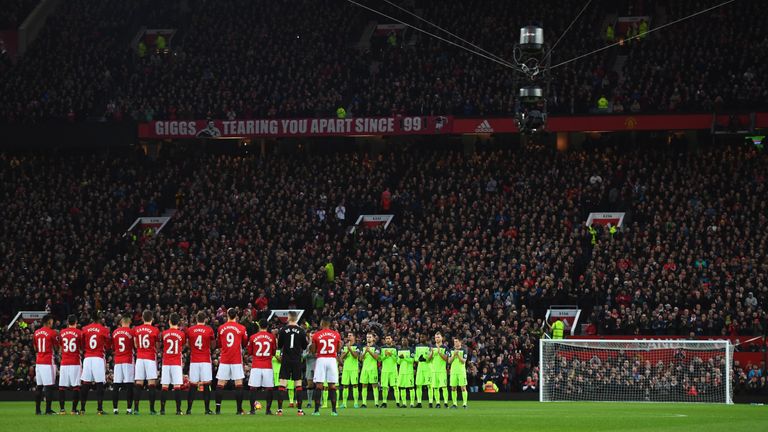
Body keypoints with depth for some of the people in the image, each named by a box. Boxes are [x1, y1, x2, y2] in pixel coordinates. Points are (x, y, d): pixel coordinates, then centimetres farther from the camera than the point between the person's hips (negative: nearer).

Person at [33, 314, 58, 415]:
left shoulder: (36, 333, 10)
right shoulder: (52, 333, -9)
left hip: (38, 362, 6)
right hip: (48, 362, -6)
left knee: (39, 386, 9)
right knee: (49, 386, -4)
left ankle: (37, 409, 11)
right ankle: (48, 409, -6)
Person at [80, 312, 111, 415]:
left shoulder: (85, 329, 4)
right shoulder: (104, 330, -5)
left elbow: (82, 344, 10)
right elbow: (108, 345, 3)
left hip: (87, 358, 3)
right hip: (99, 358, -3)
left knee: (85, 384, 6)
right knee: (100, 384, -2)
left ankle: (82, 408, 7)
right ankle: (99, 408, -8)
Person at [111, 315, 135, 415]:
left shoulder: (115, 332, 7)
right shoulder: (131, 332, -5)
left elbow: (112, 347, 15)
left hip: (117, 361, 3)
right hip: (128, 361, -3)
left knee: (116, 385, 4)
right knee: (129, 385, -2)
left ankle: (115, 409, 2)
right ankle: (129, 409, -6)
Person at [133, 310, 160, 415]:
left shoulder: (136, 329, 5)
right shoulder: (155, 330, -5)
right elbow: (157, 347, 3)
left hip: (139, 358, 3)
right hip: (151, 358, -3)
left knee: (138, 384, 2)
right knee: (151, 384, -1)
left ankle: (136, 409, -2)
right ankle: (152, 409, -3)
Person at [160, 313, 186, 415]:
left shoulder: (164, 333, -1)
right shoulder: (181, 334, -3)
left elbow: (162, 346, 8)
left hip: (166, 363, 1)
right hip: (177, 363, -1)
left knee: (165, 387, 3)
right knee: (177, 387, -2)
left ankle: (162, 409, 1)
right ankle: (178, 410, -7)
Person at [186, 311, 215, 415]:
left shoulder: (190, 330, 3)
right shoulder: (209, 330, -3)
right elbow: (213, 344, 10)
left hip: (193, 361, 2)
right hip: (205, 361, -2)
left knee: (192, 386, 4)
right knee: (206, 385, -1)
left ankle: (189, 409, 2)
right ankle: (207, 409, -4)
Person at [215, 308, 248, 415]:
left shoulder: (221, 328, 2)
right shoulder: (241, 328, -3)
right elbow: (245, 343, 10)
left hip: (224, 360, 1)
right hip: (237, 360, -1)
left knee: (220, 384, 5)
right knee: (239, 384, 1)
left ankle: (218, 409, 0)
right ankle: (239, 409, -3)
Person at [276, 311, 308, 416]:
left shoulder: (283, 330, -5)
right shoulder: (301, 331, -3)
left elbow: (279, 346, 1)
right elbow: (305, 347, 4)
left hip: (286, 360, -1)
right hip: (297, 360, 1)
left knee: (282, 384, 0)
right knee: (298, 384, 6)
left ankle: (280, 409, -6)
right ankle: (300, 409, 3)